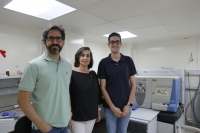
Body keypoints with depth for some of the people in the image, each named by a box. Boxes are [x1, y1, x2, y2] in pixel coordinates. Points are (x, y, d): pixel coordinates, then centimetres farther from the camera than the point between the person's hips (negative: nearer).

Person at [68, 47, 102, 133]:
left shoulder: (93, 74, 3)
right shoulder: (71, 74, -12)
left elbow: (98, 94, 9)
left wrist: (98, 110, 11)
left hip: (91, 115, 5)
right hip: (76, 116, -4)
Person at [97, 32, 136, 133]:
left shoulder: (128, 61, -1)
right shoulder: (103, 63, -6)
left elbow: (133, 84, 1)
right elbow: (103, 88, -6)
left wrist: (128, 104, -7)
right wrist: (113, 107, -11)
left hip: (126, 107, 2)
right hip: (110, 107, -1)